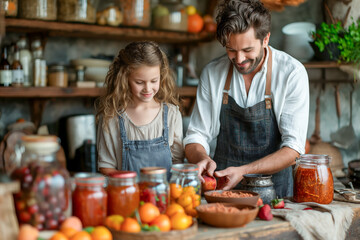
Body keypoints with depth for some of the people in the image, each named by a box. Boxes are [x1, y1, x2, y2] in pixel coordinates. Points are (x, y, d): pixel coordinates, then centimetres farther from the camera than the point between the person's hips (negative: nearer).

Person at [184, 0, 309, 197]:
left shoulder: (292, 73, -8)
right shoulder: (212, 73, 0)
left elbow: (293, 148, -9)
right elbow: (196, 137, 6)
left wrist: (244, 171, -21)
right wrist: (202, 158, -17)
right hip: (222, 183, 2)